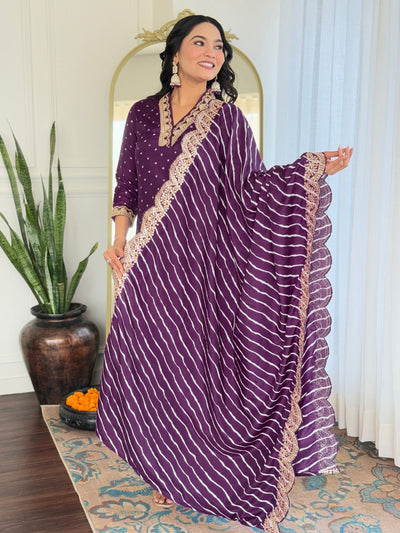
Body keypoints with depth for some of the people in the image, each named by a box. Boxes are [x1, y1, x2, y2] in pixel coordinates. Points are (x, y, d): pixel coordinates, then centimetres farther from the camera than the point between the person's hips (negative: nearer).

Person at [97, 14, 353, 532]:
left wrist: (313, 170, -16)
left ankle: (207, 474, 22)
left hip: (207, 260, -2)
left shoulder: (227, 117, 2)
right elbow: (126, 186, 10)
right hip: (154, 261, 2)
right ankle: (167, 472, 25)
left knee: (204, 360, 3)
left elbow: (252, 186, -3)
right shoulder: (143, 114, 8)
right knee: (156, 362, 6)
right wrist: (119, 240, -1)